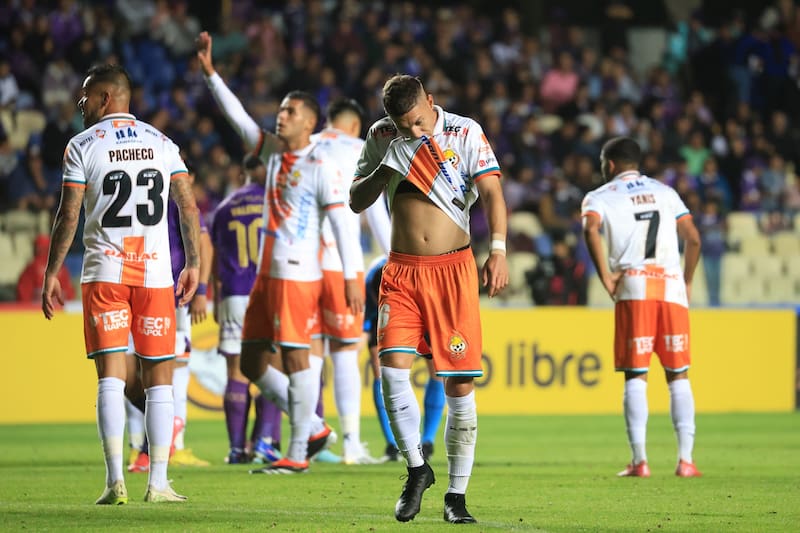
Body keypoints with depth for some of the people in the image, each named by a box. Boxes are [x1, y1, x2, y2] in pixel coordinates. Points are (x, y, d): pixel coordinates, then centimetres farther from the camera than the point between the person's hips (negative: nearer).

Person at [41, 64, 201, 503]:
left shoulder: (83, 145, -1)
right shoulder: (161, 143, 10)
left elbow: (69, 216, -5)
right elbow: (188, 207, 5)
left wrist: (51, 274, 0)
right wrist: (193, 264, 11)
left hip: (105, 272, -2)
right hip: (155, 271, 2)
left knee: (111, 376, -3)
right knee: (158, 377, 5)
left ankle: (115, 482, -10)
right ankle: (158, 482, 2)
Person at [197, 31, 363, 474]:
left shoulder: (320, 166, -9)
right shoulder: (273, 151, 12)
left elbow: (342, 222, -13)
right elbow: (237, 116, 17)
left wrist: (352, 278, -18)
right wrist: (209, 72, 10)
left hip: (299, 275, -8)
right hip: (267, 273, 8)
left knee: (295, 356, -7)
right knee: (252, 361, 8)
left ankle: (298, 453, -2)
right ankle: (313, 428, 18)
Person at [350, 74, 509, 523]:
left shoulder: (466, 134, -1)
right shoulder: (392, 146, 8)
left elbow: (492, 192, -8)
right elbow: (356, 203, 9)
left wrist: (498, 250, -22)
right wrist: (384, 163, -8)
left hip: (452, 268, -2)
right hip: (401, 272, 2)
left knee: (460, 383, -3)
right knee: (393, 368, -14)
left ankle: (457, 495, 5)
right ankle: (418, 469, 5)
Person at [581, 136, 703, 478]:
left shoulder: (600, 197, 11)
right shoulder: (665, 192, 21)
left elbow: (591, 230, -12)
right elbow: (693, 239, 12)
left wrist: (605, 278, -7)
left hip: (633, 286, -2)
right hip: (672, 287, 2)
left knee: (636, 376, 1)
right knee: (678, 375, 7)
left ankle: (639, 460, -6)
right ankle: (685, 459, -3)